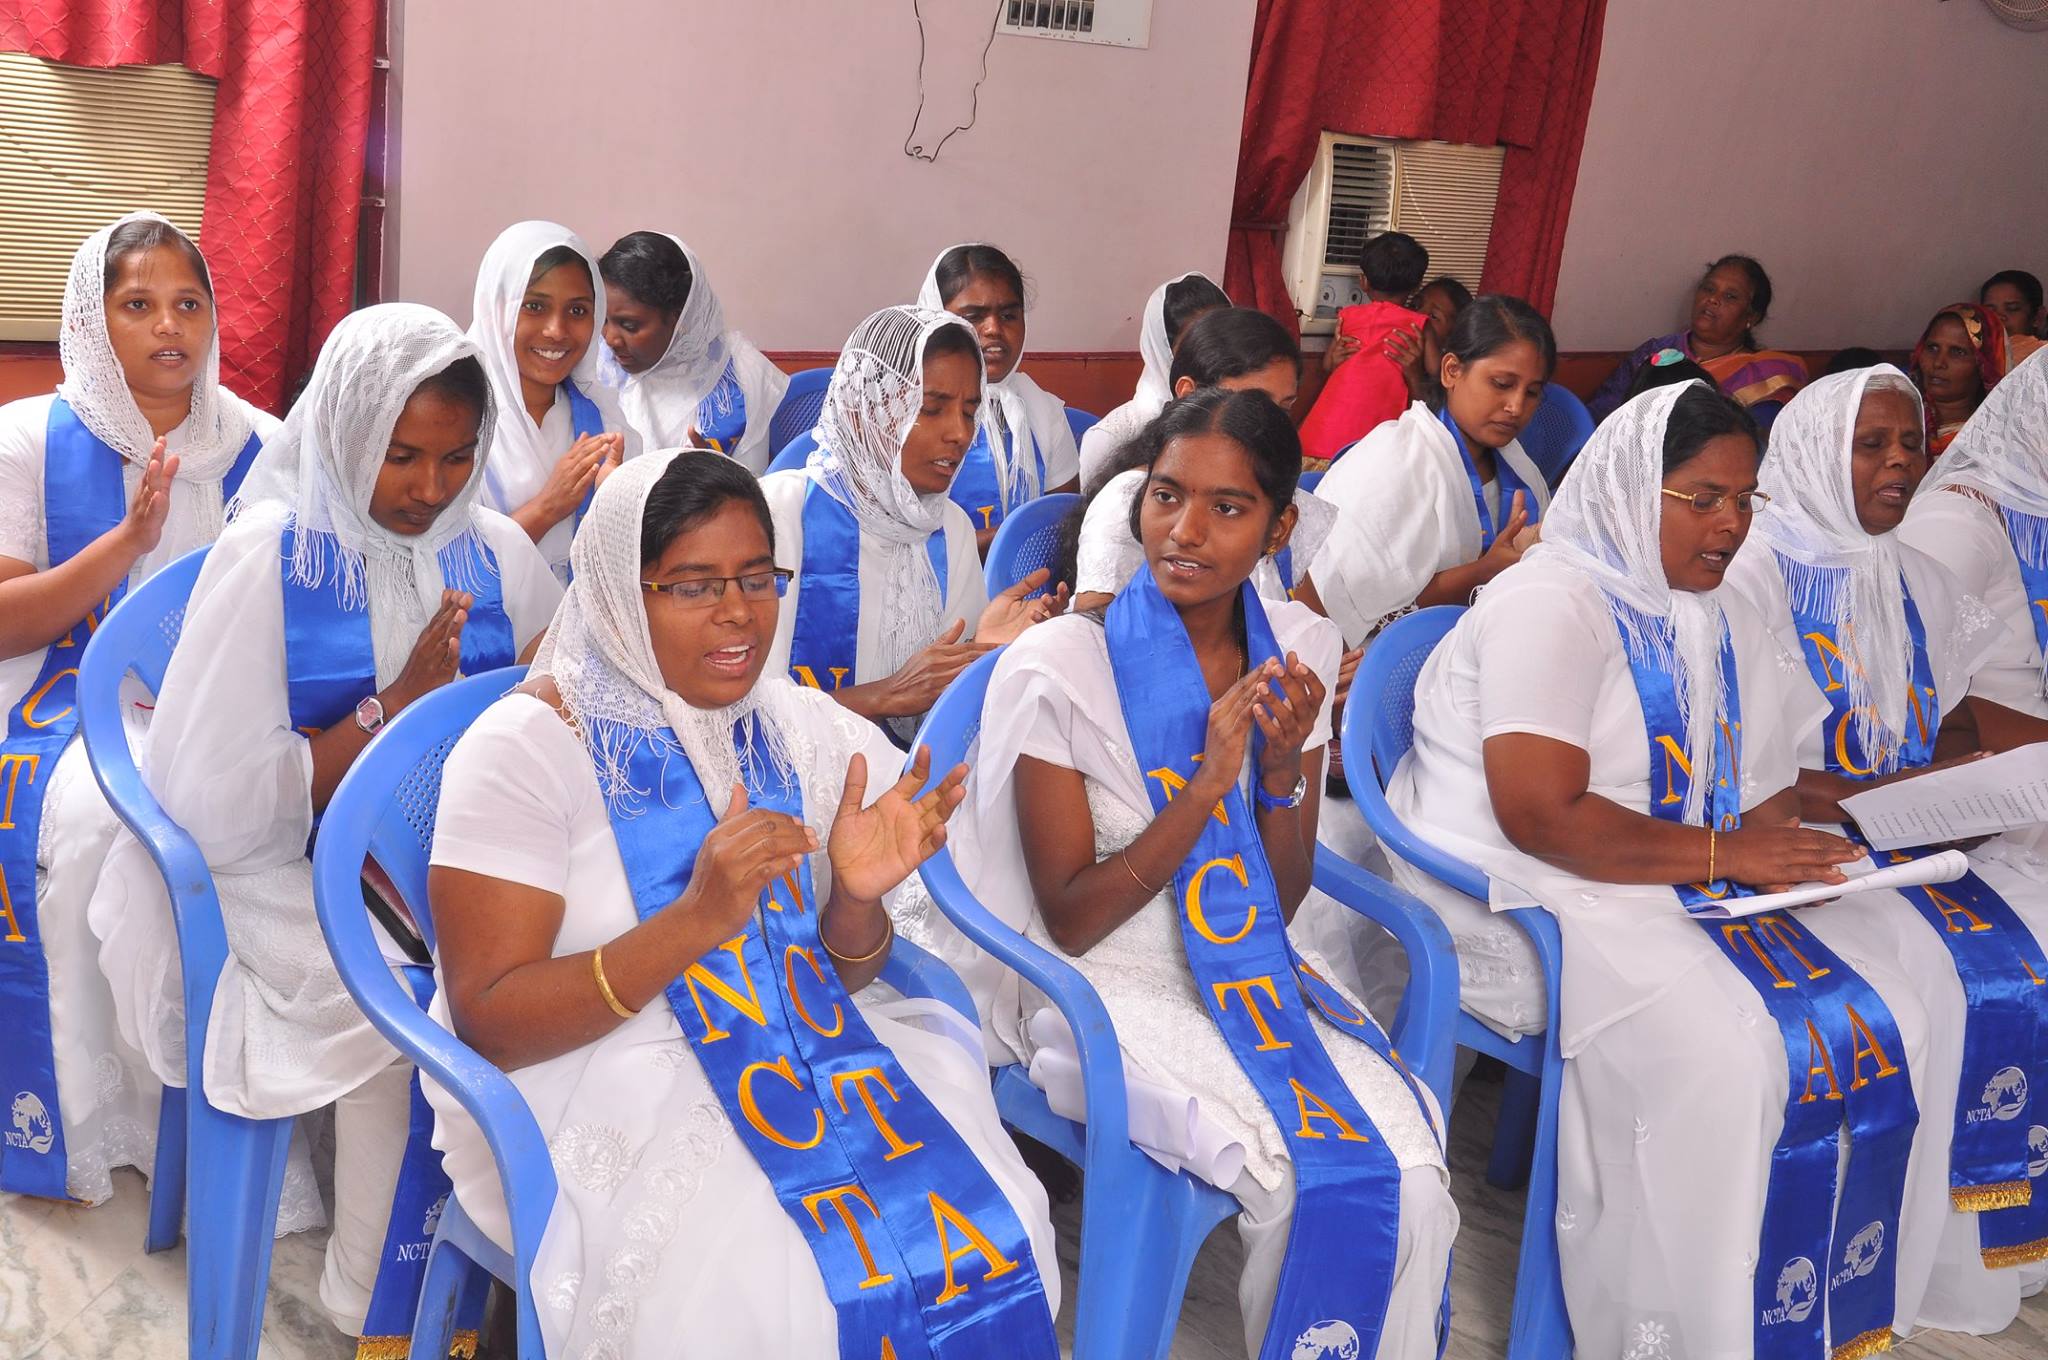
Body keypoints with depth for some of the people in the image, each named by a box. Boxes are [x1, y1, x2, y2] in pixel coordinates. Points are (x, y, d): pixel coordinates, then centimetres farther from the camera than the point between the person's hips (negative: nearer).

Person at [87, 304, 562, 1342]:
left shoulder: (494, 553, 6)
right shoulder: (270, 556, -8)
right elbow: (216, 810, -12)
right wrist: (396, 704, -15)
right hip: (288, 875, -4)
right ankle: (384, 1310, -6)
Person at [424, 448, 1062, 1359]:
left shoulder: (797, 731, 5)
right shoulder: (526, 748, -10)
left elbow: (830, 979, 11)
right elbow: (485, 1024, -16)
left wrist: (859, 899, -14)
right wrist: (695, 920, -28)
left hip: (795, 1054, 4)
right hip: (601, 1087, -4)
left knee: (985, 1233, -20)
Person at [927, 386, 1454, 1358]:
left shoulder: (1299, 649, 1)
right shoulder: (1058, 667, -14)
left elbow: (1279, 903, 4)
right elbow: (1071, 922, -12)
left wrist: (1285, 769, -15)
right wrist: (1210, 782, -22)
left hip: (1249, 969, 5)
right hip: (1101, 983, -4)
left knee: (1412, 1173, -19)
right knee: (1306, 1179, -24)